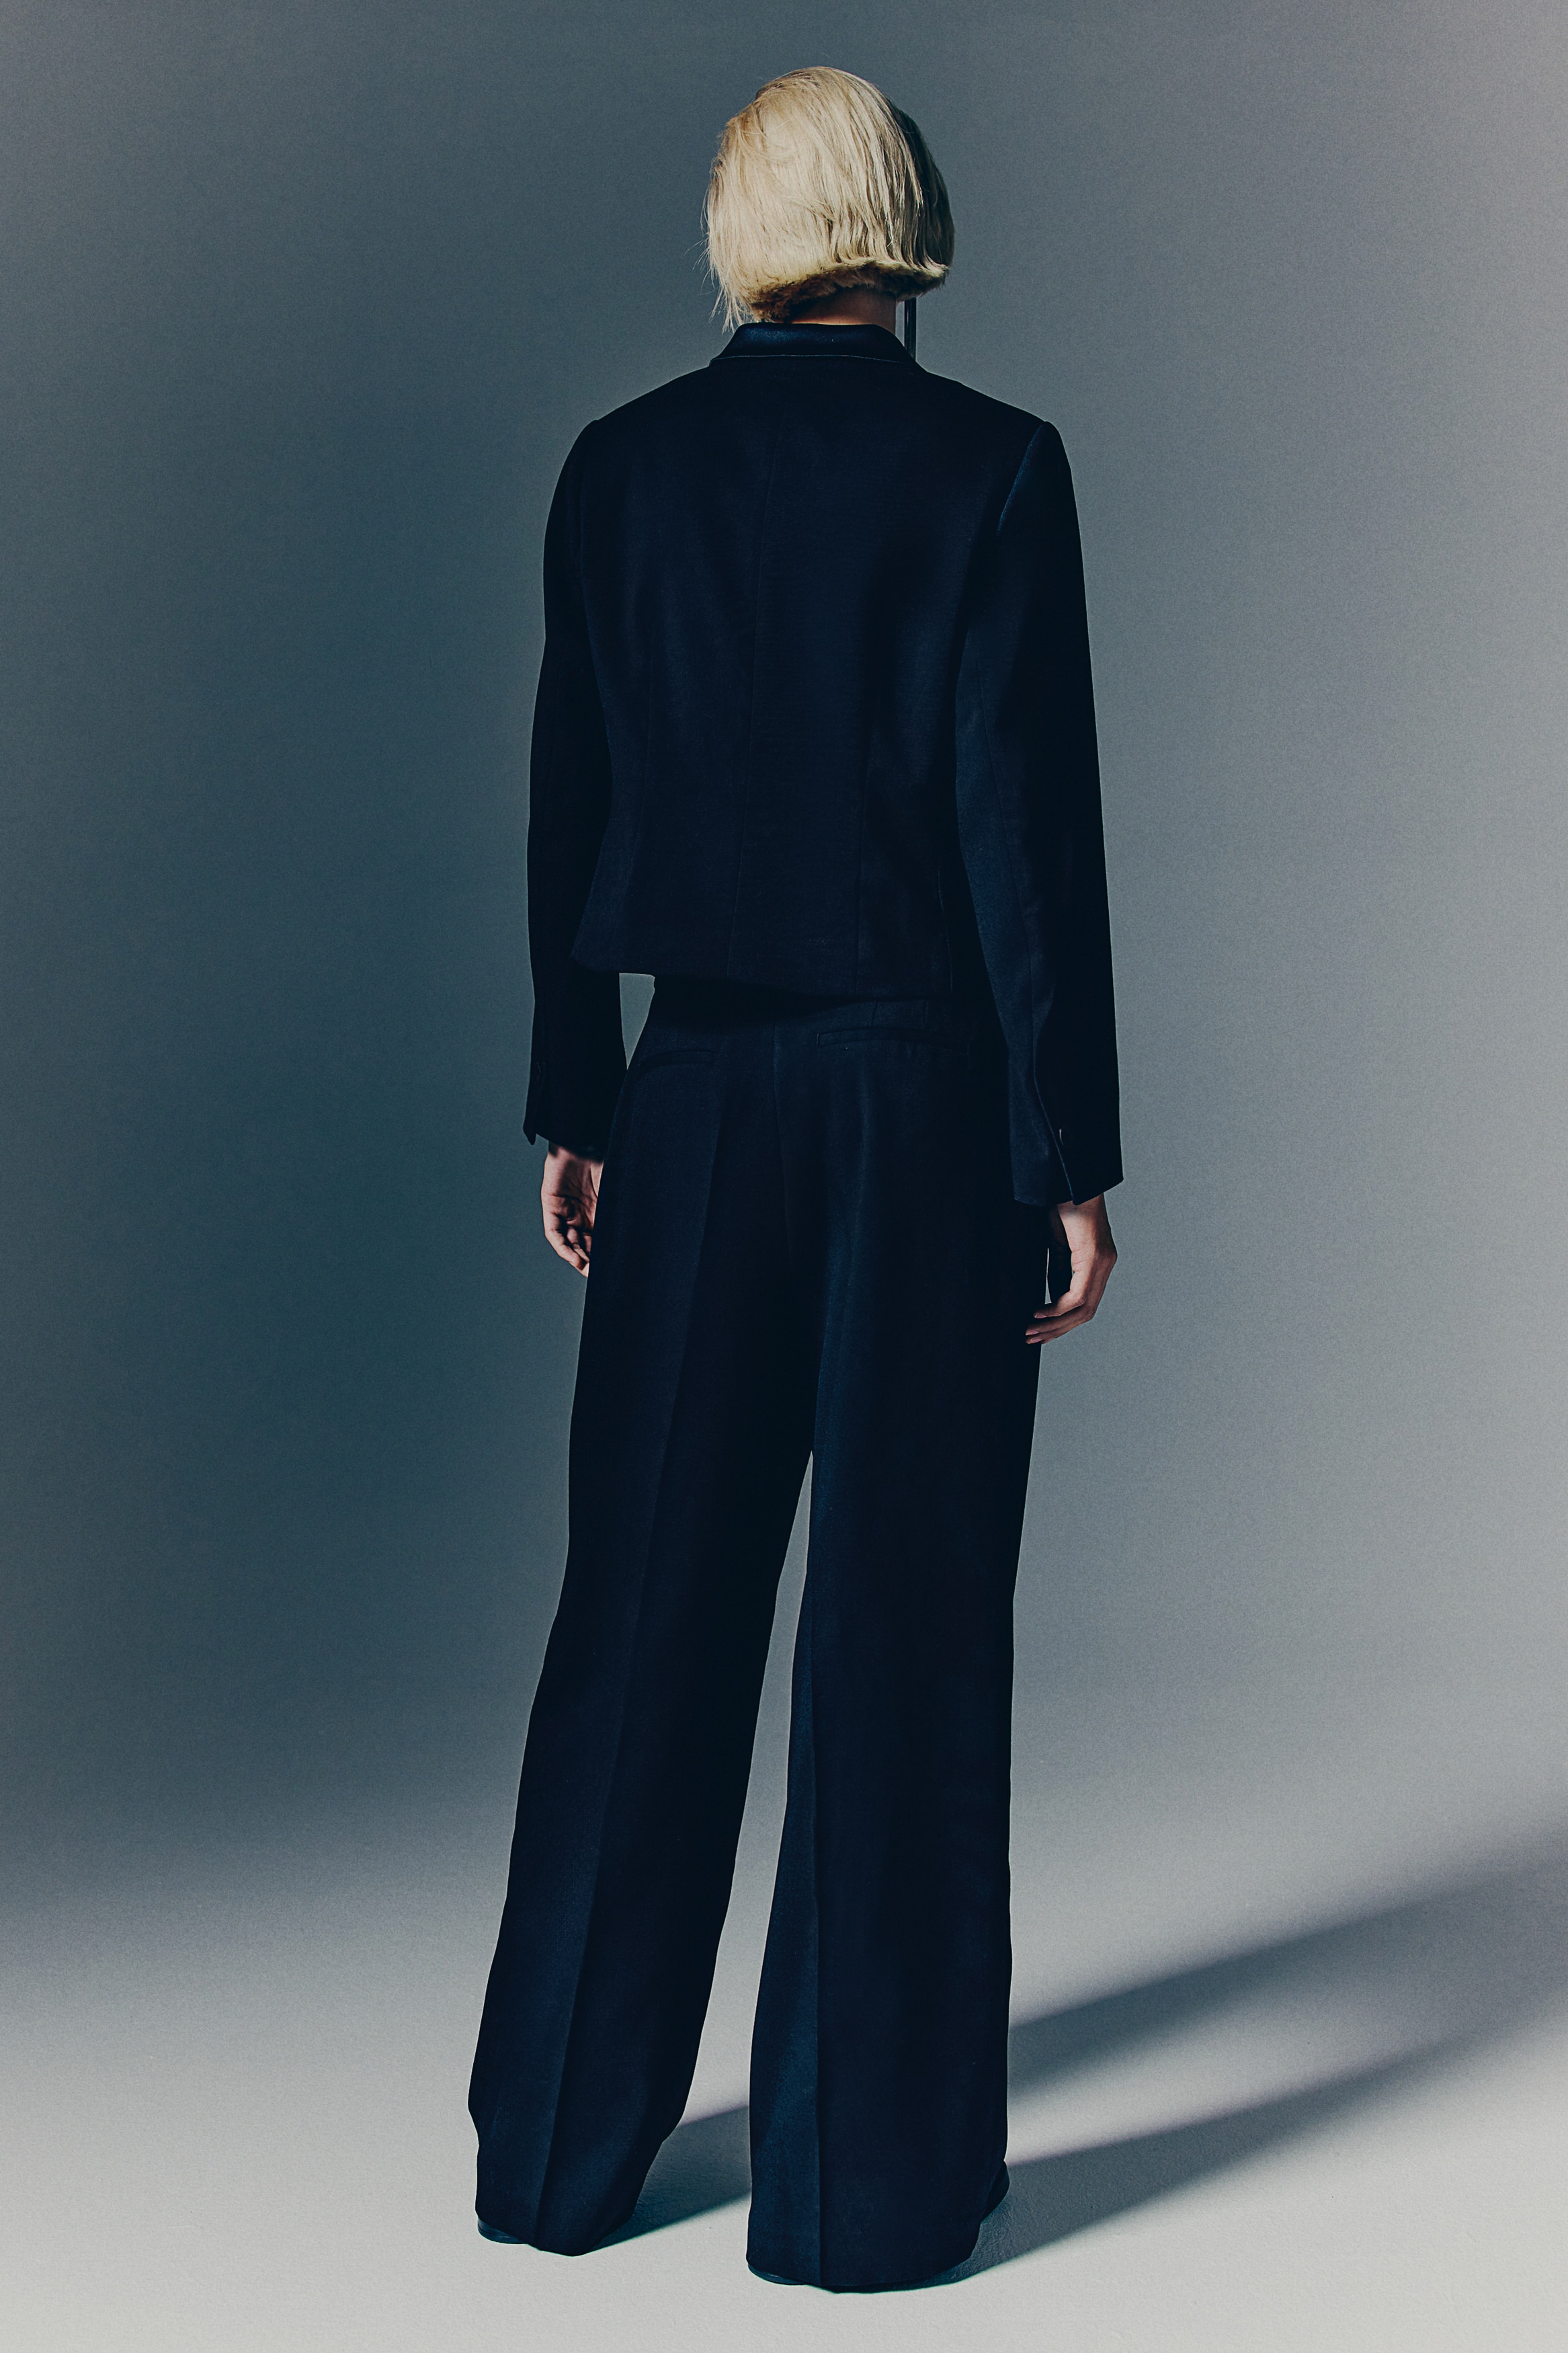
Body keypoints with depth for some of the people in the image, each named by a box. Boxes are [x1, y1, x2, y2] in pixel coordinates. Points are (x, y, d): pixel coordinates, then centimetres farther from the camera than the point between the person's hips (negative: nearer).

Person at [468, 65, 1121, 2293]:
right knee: (906, 1623, 4)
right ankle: (870, 2173, 12)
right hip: (933, 1100, -3)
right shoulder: (990, 466, -7)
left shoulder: (621, 467, 4)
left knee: (645, 1606, 11)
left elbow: (566, 809, 7)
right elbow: (1028, 822, -11)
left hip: (699, 1100, 4)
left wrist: (571, 1106, 15)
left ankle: (566, 2135, 22)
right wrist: (1074, 1157, -7)